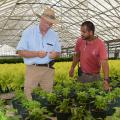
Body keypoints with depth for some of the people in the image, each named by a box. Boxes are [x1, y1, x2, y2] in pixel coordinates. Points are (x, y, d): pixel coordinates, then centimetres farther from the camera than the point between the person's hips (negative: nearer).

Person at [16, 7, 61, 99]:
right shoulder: (28, 32, -3)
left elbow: (58, 52, 14)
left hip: (48, 69, 3)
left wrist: (55, 54, -12)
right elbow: (20, 52, -6)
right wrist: (37, 54, -19)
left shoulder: (54, 35, 7)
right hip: (33, 69, -3)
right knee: (29, 94, -3)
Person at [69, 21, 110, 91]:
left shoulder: (100, 44, -22)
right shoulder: (80, 41, -8)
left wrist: (106, 81, -38)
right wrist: (72, 68, 7)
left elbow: (104, 63, -29)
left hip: (95, 76, -3)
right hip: (82, 75, 3)